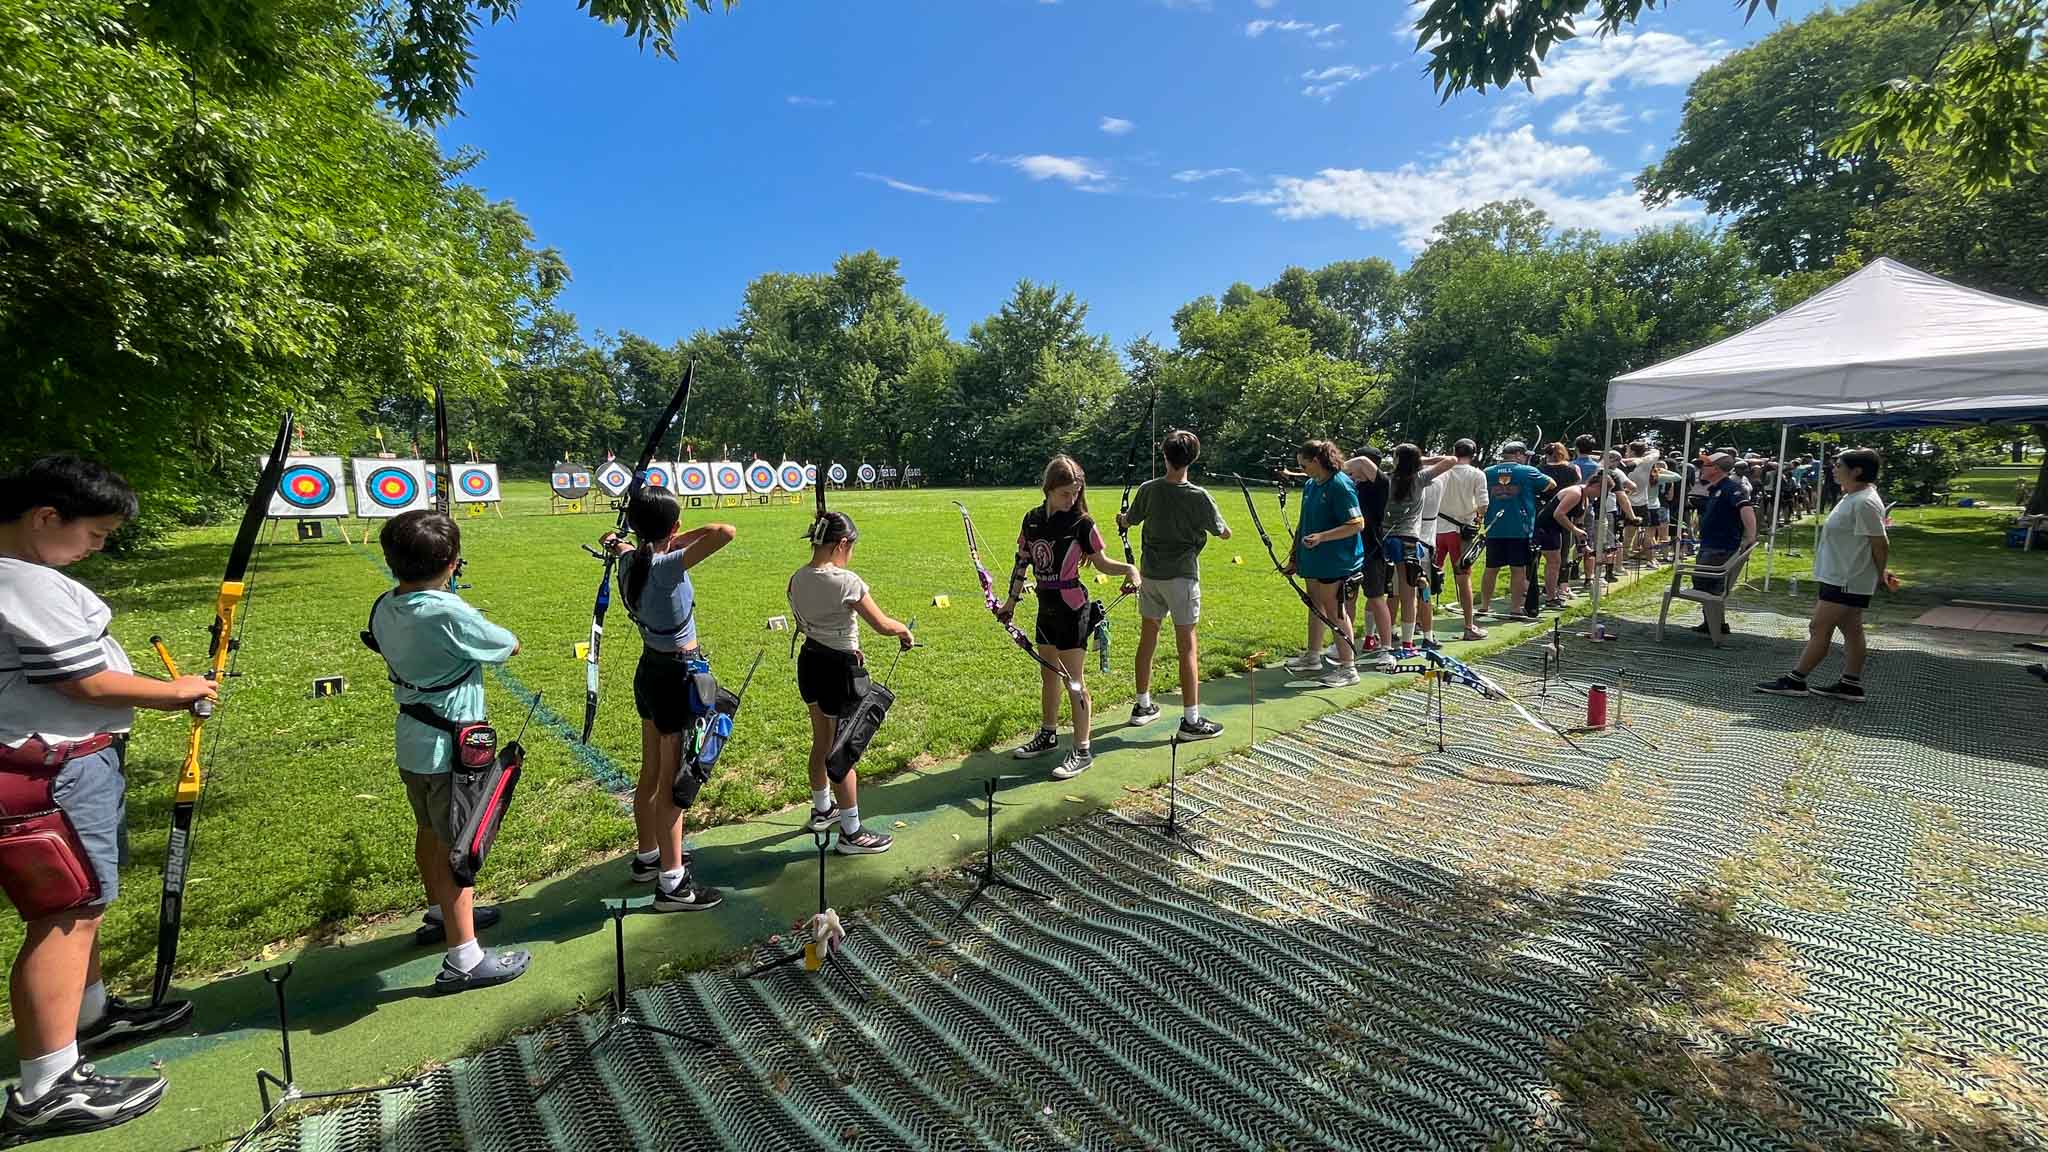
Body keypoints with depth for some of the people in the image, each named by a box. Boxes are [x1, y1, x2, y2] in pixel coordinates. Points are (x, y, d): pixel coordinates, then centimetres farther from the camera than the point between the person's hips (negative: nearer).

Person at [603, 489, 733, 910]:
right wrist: (689, 536, -16)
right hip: (678, 675, -9)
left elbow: (615, 542, 25)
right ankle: (672, 883, 11)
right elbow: (727, 532, -35)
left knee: (651, 773, 22)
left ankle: (647, 856, 39)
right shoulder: (666, 567, -25)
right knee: (673, 780, 0)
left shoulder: (631, 560, -1)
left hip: (650, 669, 9)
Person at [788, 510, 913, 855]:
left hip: (809, 662, 8)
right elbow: (882, 624, -19)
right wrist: (905, 631, 1)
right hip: (841, 670, -8)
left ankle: (822, 809, 44)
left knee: (821, 741, 24)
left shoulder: (797, 580, 0)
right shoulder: (846, 581, -23)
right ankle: (851, 833, 17)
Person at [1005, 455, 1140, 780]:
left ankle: (1082, 751, 11)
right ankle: (1048, 734, 38)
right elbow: (1022, 561, 11)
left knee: (1073, 681, -1)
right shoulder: (1033, 519, 3)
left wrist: (1129, 569, -22)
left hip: (1072, 608, -6)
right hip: (1047, 606, 6)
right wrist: (1011, 600, 14)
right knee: (1048, 674, 19)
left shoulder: (1081, 523, -10)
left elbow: (1101, 561, -4)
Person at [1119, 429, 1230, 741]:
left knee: (1147, 638, 15)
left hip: (1150, 574, 4)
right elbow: (1224, 534, -3)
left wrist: (1120, 519, 36)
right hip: (1181, 576, -4)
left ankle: (1142, 706, 27)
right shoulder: (1199, 497, -13)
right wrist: (1216, 526, 20)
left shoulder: (1148, 489, -3)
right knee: (1187, 647, -1)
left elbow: (1128, 522, 13)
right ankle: (1191, 720, 3)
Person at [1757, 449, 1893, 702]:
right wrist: (1878, 573, 21)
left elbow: (1880, 543, -18)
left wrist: (1880, 576, -7)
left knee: (1819, 629, -6)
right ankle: (1850, 685, 18)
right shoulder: (1852, 497, 12)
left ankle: (1795, 680, -1)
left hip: (1846, 581, -10)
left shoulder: (1864, 502, -21)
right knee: (1851, 630, 12)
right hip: (1839, 577, 10)